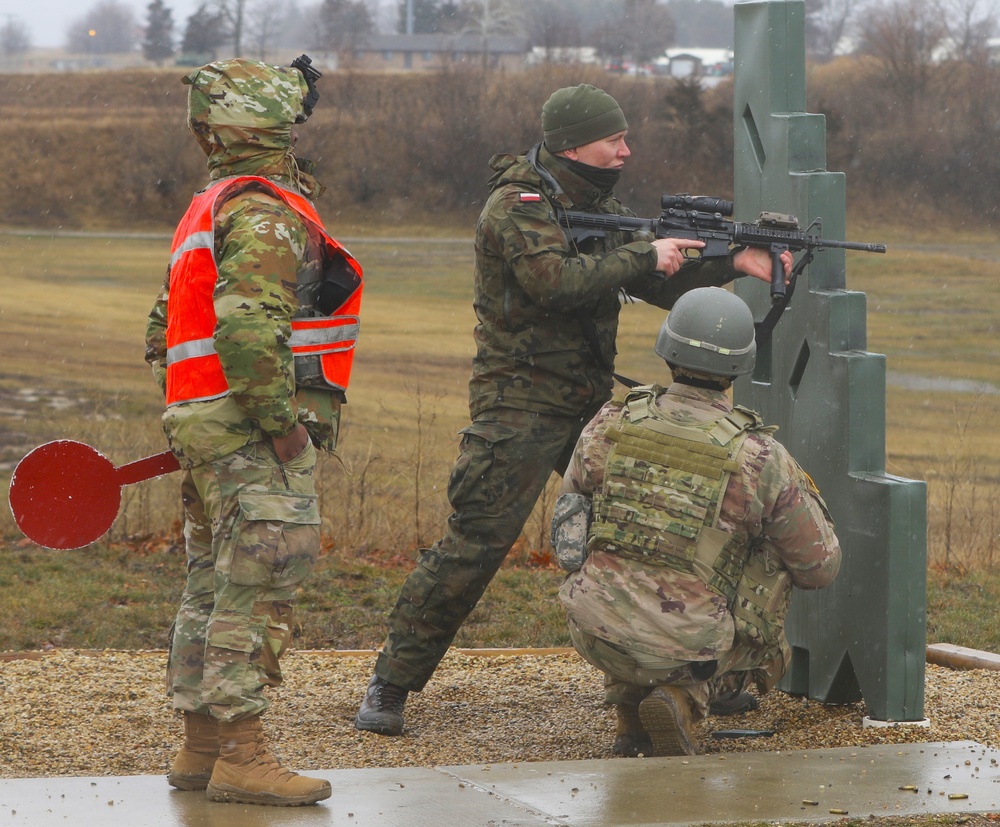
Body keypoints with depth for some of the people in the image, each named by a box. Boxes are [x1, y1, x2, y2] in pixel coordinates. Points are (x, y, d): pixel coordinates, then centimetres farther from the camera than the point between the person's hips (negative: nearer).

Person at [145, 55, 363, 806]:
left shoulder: (210, 210, 19)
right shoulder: (266, 212, -14)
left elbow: (165, 331, 22)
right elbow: (247, 326, -26)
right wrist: (281, 420, -22)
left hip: (205, 426, 10)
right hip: (252, 435, -10)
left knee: (215, 588, 13)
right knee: (258, 587, -10)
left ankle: (201, 748, 18)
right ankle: (241, 755, -11)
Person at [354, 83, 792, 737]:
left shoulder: (602, 207, 12)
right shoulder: (518, 206, -14)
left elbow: (665, 286, 13)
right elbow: (557, 281, -29)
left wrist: (732, 264, -3)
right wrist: (645, 255, -21)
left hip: (591, 402, 8)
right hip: (520, 405, -8)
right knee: (476, 542, -13)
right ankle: (391, 684, -6)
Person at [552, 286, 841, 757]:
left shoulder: (609, 425, -2)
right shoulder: (759, 457, -9)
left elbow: (567, 528, 14)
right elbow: (820, 567, 3)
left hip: (596, 633, 3)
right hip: (685, 649, -3)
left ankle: (629, 711, 21)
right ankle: (682, 700, 4)